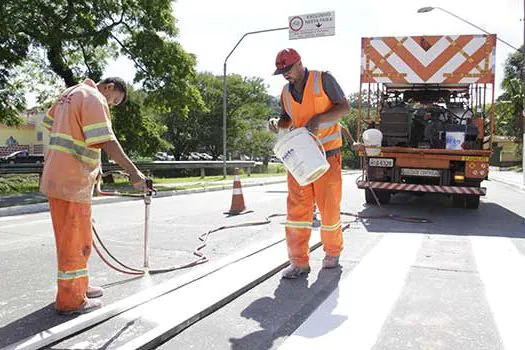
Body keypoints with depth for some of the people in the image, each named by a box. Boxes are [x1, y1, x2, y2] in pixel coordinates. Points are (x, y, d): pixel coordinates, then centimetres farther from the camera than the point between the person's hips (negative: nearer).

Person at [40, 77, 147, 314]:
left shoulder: (71, 93, 17)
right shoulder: (94, 99, -11)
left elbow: (49, 124, 22)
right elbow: (106, 141, -24)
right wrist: (133, 171, -28)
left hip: (56, 177, 10)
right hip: (72, 182, -10)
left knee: (71, 238, 18)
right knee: (75, 241, 0)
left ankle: (79, 286, 31)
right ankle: (70, 300, 9)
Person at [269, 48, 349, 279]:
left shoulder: (323, 79, -5)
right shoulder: (286, 91, 10)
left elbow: (344, 107, -5)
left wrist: (318, 119, -21)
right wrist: (277, 124, -4)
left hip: (327, 153, -4)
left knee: (329, 205, 3)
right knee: (297, 207, -4)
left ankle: (332, 252, 26)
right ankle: (299, 262, 1)